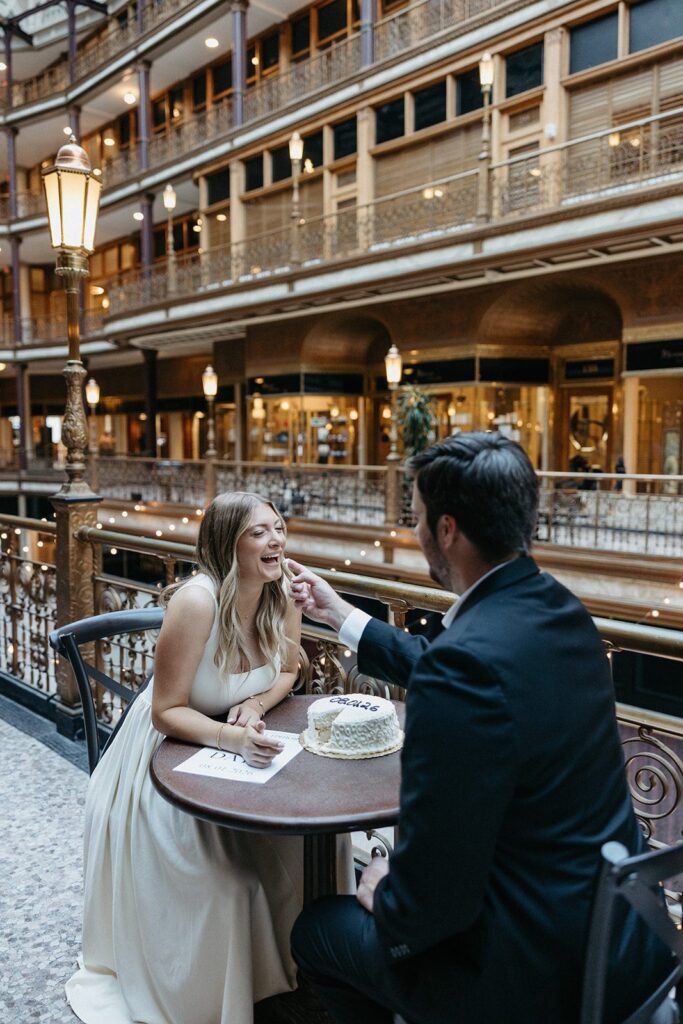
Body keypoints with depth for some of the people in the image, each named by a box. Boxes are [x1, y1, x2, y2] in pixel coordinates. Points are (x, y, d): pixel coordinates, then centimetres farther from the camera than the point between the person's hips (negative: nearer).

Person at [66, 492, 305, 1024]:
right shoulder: (196, 602, -33)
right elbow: (167, 711, -25)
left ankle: (270, 967, 28)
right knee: (208, 891, -4)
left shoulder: (283, 597, -14)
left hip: (238, 755, 5)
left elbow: (286, 671, 4)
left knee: (282, 853, -2)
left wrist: (255, 705, -15)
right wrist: (233, 737, -39)